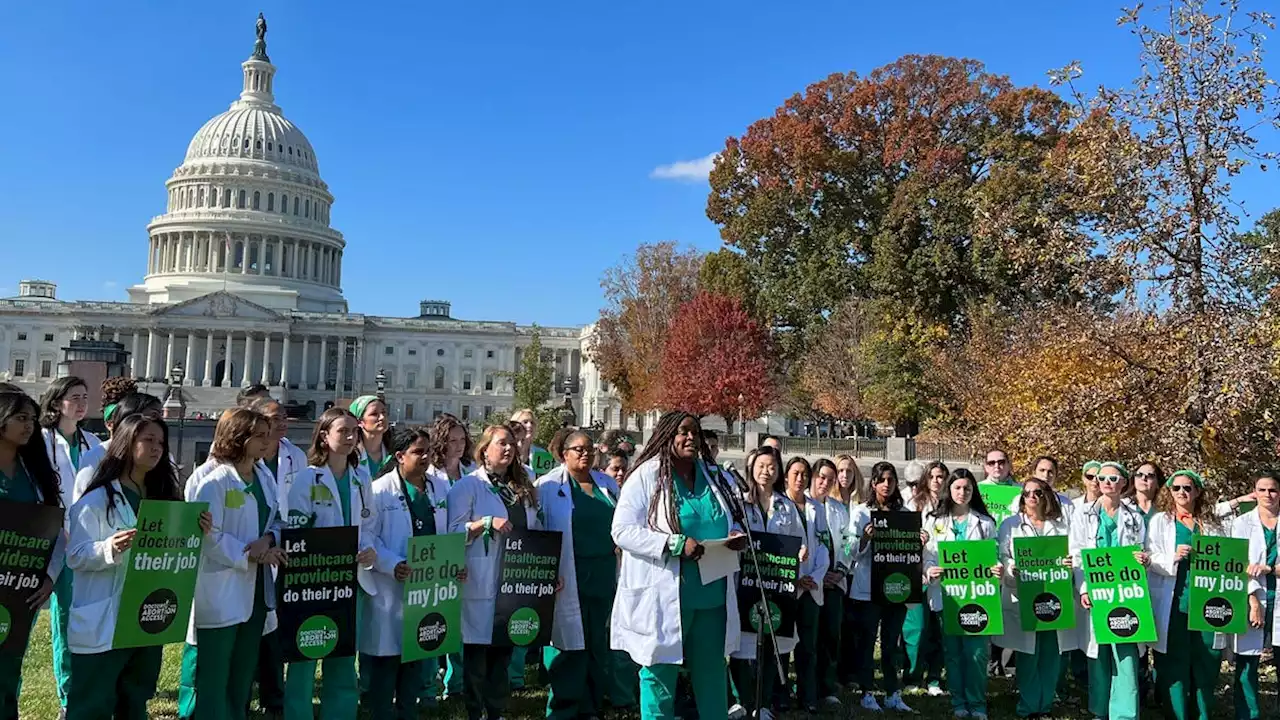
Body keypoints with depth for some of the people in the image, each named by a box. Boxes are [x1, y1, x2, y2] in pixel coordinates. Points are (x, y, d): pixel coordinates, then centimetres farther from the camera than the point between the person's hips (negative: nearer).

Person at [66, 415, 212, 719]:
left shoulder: (163, 495, 10)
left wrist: (197, 534, -6)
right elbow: (75, 556, -13)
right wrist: (110, 548, -31)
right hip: (103, 623, -6)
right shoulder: (98, 498, -10)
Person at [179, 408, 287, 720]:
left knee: (243, 672, 18)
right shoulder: (213, 480, -15)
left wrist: (268, 539, -10)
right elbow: (208, 535, -21)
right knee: (210, 673, 3)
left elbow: (277, 520, 12)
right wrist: (249, 555, -18)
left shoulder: (265, 477, 8)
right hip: (219, 590, -7)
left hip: (255, 588, 7)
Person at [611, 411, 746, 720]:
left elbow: (732, 519, 22)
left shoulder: (714, 475, 10)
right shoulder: (646, 476, -8)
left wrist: (736, 535, -2)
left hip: (712, 593, 6)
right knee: (660, 669, 6)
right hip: (664, 594, -5)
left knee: (711, 669, 16)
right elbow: (622, 530, -14)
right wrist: (676, 544, -23)